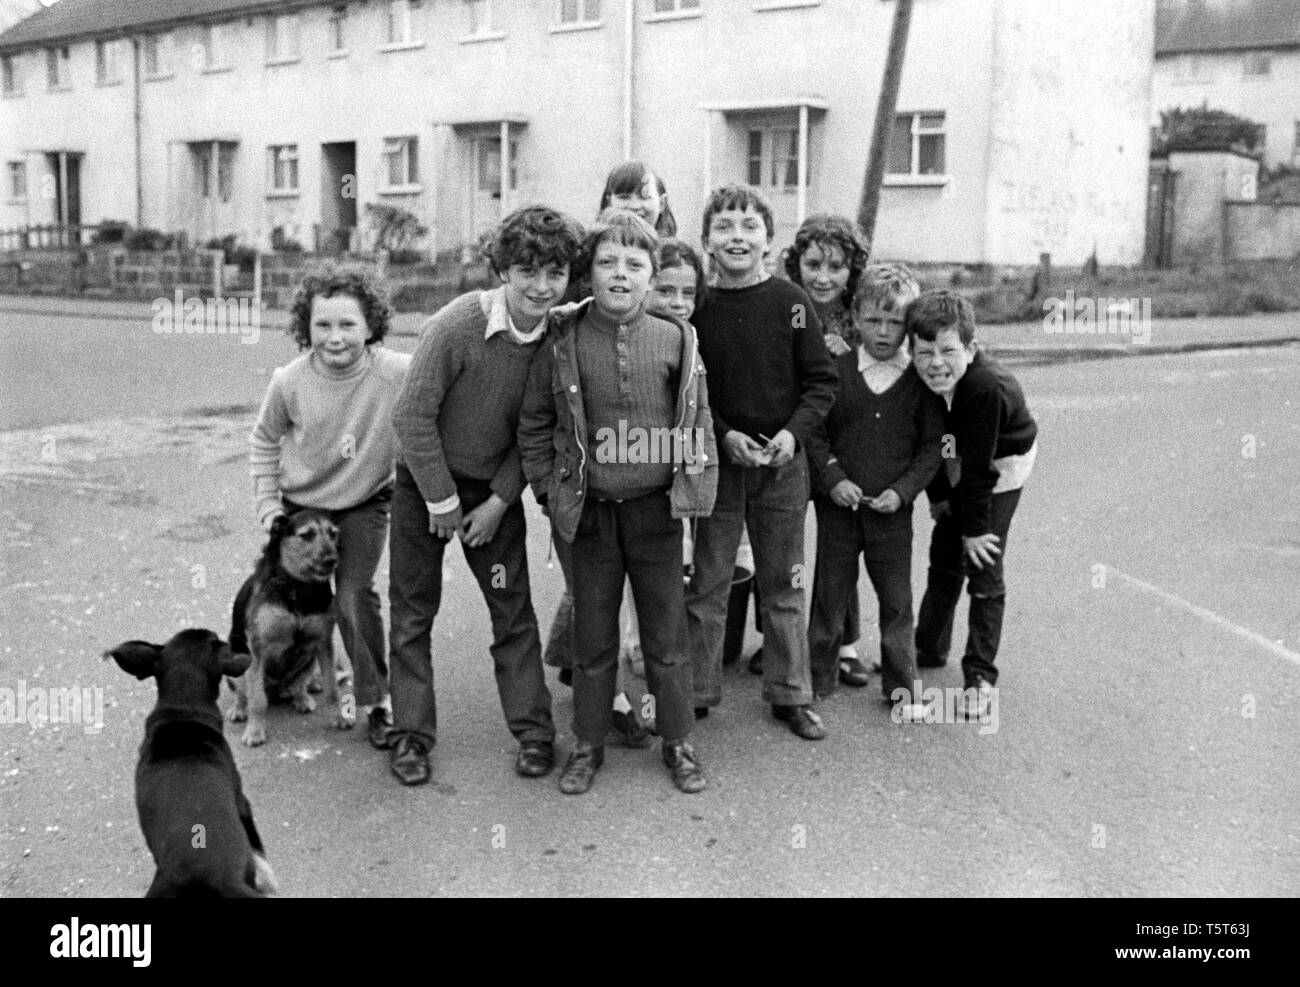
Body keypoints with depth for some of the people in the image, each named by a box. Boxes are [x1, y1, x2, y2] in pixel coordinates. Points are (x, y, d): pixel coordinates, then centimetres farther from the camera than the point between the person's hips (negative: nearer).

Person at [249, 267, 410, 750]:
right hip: (300, 505, 2)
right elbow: (264, 441, 0)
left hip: (364, 503, -2)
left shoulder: (399, 374, -27)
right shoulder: (290, 381, -19)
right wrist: (267, 504, -1)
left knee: (354, 598, -12)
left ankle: (376, 703, 5)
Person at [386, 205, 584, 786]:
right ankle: (412, 734, 17)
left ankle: (533, 731, 15)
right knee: (413, 610, 5)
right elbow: (413, 416, -20)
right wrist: (443, 502, -15)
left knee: (514, 608, 4)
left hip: (495, 487, 3)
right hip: (425, 482, -3)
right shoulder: (456, 326, -25)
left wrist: (499, 501, -7)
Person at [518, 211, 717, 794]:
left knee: (666, 637, 10)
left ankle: (677, 742, 27)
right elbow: (534, 424, 5)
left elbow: (698, 422, 5)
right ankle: (588, 745, 27)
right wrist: (550, 491, 0)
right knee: (592, 640, 11)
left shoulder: (675, 339, -2)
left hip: (656, 509, 0)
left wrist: (695, 489, 0)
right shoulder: (564, 342, -4)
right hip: (590, 511, 0)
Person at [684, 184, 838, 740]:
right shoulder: (697, 306, -3)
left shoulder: (791, 303, -4)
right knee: (707, 584, 7)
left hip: (783, 462, 0)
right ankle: (697, 693, 19)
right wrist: (724, 435, -13)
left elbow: (821, 382, -1)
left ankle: (789, 695, 22)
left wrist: (793, 431, -15)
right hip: (717, 459, 0)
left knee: (783, 585, 10)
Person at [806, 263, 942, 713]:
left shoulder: (920, 377, -2)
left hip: (893, 508, 0)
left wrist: (902, 490, -11)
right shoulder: (836, 370, -2)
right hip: (839, 505, 0)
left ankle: (901, 686, 23)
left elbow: (932, 444, -1)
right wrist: (833, 478, -12)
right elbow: (814, 431, 0)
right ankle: (817, 682, 24)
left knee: (897, 600, 8)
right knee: (829, 595, 11)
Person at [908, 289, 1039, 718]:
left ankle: (980, 675, 6)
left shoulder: (988, 386, -37)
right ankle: (930, 649, 33)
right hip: (957, 466, 6)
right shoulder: (923, 382, -19)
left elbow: (979, 467, -30)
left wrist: (975, 528, -22)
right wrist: (938, 496, 4)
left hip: (1000, 467, -6)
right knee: (944, 559, 15)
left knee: (984, 571, -6)